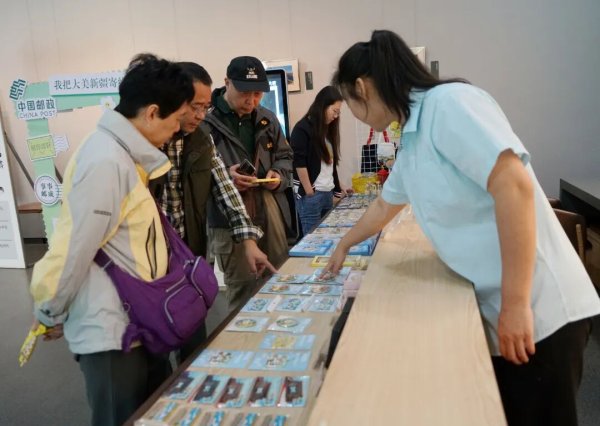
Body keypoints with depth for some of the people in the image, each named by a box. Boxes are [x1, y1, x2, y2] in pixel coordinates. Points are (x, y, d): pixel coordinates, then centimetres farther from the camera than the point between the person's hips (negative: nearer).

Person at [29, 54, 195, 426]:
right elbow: (73, 249, -20)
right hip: (111, 330, -9)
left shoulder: (126, 154, 8)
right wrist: (51, 315, -6)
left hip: (139, 320, 9)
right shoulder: (106, 161, -23)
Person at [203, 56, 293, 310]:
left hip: (271, 210, 6)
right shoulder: (206, 121, -11)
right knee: (243, 290, 2)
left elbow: (284, 155, 22)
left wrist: (279, 174, 2)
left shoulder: (267, 119, 10)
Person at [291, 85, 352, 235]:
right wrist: (310, 193, -13)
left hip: (328, 193, 8)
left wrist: (337, 188, 17)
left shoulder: (327, 129, 15)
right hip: (310, 195, -7)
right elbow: (299, 164, -13)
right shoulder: (303, 128, -8)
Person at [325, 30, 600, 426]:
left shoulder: (447, 102, -16)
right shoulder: (412, 138, 12)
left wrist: (517, 304, -26)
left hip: (537, 309, -8)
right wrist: (344, 246, 41)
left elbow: (514, 186, -26)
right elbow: (384, 205, 29)